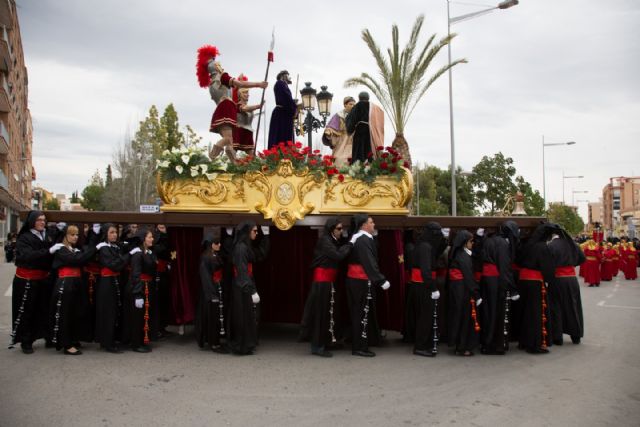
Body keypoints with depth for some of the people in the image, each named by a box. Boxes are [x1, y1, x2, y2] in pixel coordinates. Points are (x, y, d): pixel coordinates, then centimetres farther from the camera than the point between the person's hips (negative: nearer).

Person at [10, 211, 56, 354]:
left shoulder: (47, 236, 9)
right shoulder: (24, 238, -8)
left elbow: (55, 255, 7)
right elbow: (28, 255, -24)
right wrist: (49, 251, -33)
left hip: (43, 279, 5)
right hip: (26, 280, -5)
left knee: (44, 309, 8)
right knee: (25, 311, 2)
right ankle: (25, 341, 10)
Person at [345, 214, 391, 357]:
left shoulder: (357, 238, 13)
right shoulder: (364, 240, -17)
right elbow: (370, 263, -24)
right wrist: (381, 281, -24)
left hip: (355, 279, 10)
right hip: (362, 281, -10)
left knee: (358, 312, 15)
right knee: (363, 313, -2)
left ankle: (357, 344, 25)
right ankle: (360, 347, 4)